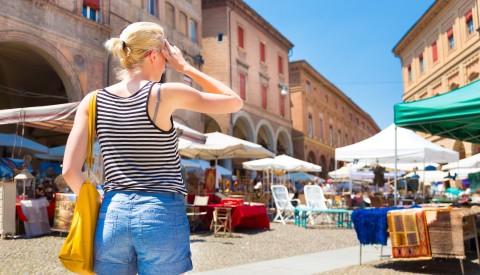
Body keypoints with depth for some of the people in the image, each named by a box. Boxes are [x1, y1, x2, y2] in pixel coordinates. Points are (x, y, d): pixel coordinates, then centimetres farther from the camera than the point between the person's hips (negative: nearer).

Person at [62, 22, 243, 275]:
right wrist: (185, 68, 6)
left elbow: (70, 170, -2)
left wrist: (96, 206, 13)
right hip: (163, 217, -4)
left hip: (113, 217, 4)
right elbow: (235, 102, 3)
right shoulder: (165, 94, -7)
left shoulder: (93, 101, 3)